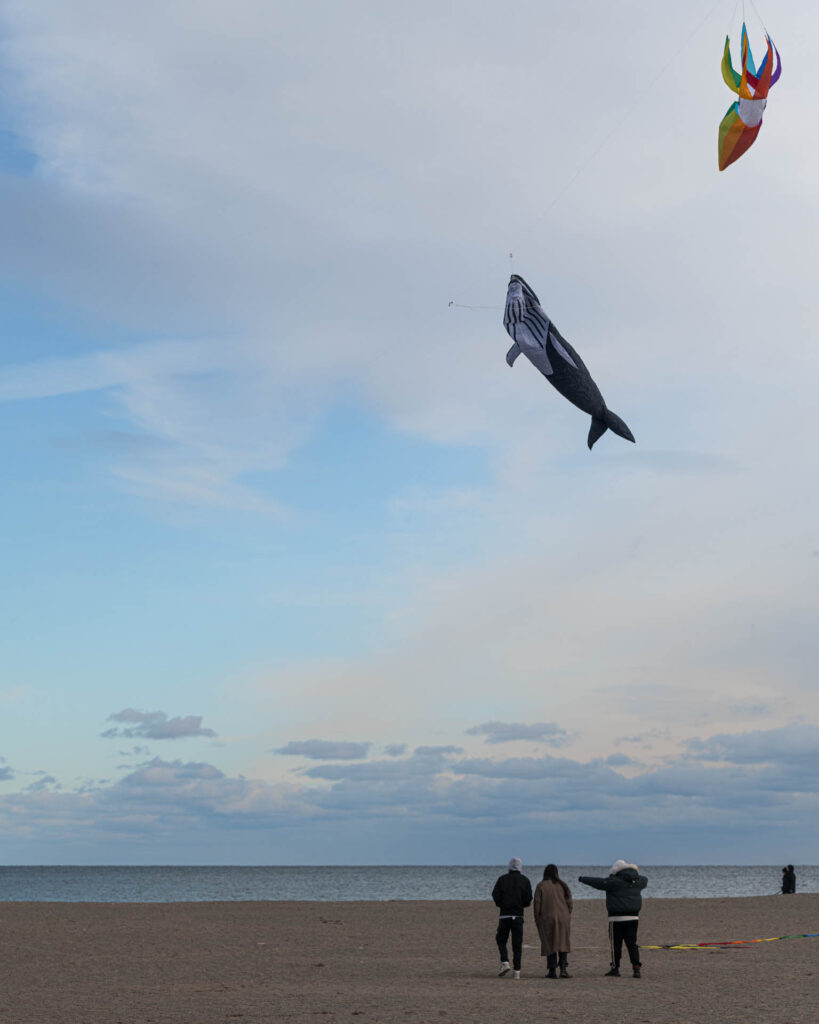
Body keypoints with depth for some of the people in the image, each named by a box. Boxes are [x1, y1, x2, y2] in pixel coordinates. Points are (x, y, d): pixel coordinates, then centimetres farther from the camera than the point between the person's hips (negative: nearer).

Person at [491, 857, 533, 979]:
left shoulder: (502, 879, 2)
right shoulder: (525, 880, 3)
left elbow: (495, 895, -6)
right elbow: (528, 899, -4)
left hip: (504, 914, -1)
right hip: (518, 915, 1)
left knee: (501, 940, 13)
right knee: (517, 944, 4)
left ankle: (505, 963, -7)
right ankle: (516, 971, -1)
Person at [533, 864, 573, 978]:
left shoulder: (541, 886, -4)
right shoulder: (562, 885, 5)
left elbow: (537, 904, -6)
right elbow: (569, 902, 4)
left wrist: (537, 920, 2)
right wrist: (568, 917, 13)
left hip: (547, 919, -2)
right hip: (563, 918, 2)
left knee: (550, 944, 5)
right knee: (563, 943, 7)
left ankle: (552, 970, 3)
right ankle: (564, 969, -4)